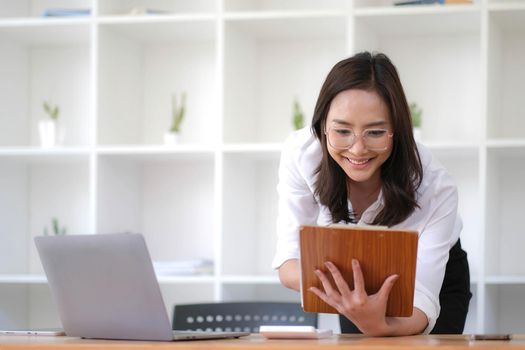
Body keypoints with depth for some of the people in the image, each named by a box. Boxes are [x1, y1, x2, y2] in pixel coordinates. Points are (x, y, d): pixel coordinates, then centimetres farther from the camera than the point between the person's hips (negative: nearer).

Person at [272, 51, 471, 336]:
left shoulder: (434, 186, -36)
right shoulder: (300, 153, -30)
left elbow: (422, 303, -38)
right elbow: (289, 262, -28)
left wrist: (380, 326, -61)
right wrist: (323, 279, -52)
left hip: (435, 278, -1)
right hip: (358, 282, 2)